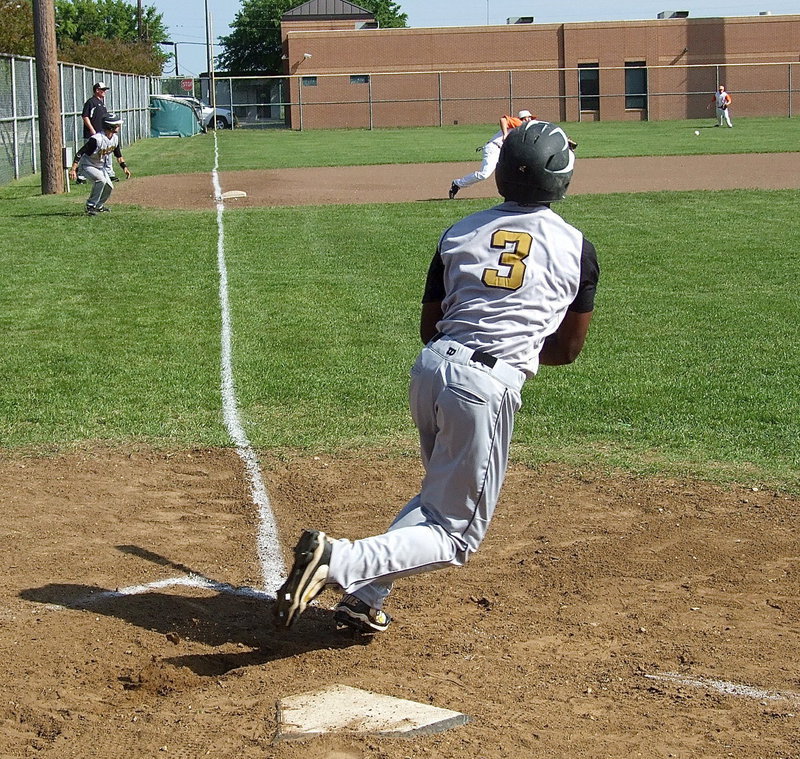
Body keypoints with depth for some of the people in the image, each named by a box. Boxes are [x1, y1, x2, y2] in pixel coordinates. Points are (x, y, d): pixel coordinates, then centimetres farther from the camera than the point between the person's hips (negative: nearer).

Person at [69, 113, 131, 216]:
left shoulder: (115, 138, -6)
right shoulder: (96, 139, -32)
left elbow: (118, 153, 13)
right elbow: (80, 153, -31)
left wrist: (124, 166, 3)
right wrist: (73, 169, -38)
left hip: (101, 167, 8)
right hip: (87, 166, -8)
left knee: (109, 187, 2)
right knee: (101, 180, -30)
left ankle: (99, 206, 28)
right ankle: (90, 206, -19)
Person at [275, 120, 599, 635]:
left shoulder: (460, 233, 13)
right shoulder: (576, 246, 6)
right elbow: (568, 349, 13)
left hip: (430, 368, 5)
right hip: (488, 387, -5)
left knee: (439, 496, 28)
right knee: (455, 538, 4)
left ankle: (365, 597, 14)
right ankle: (339, 562, -18)